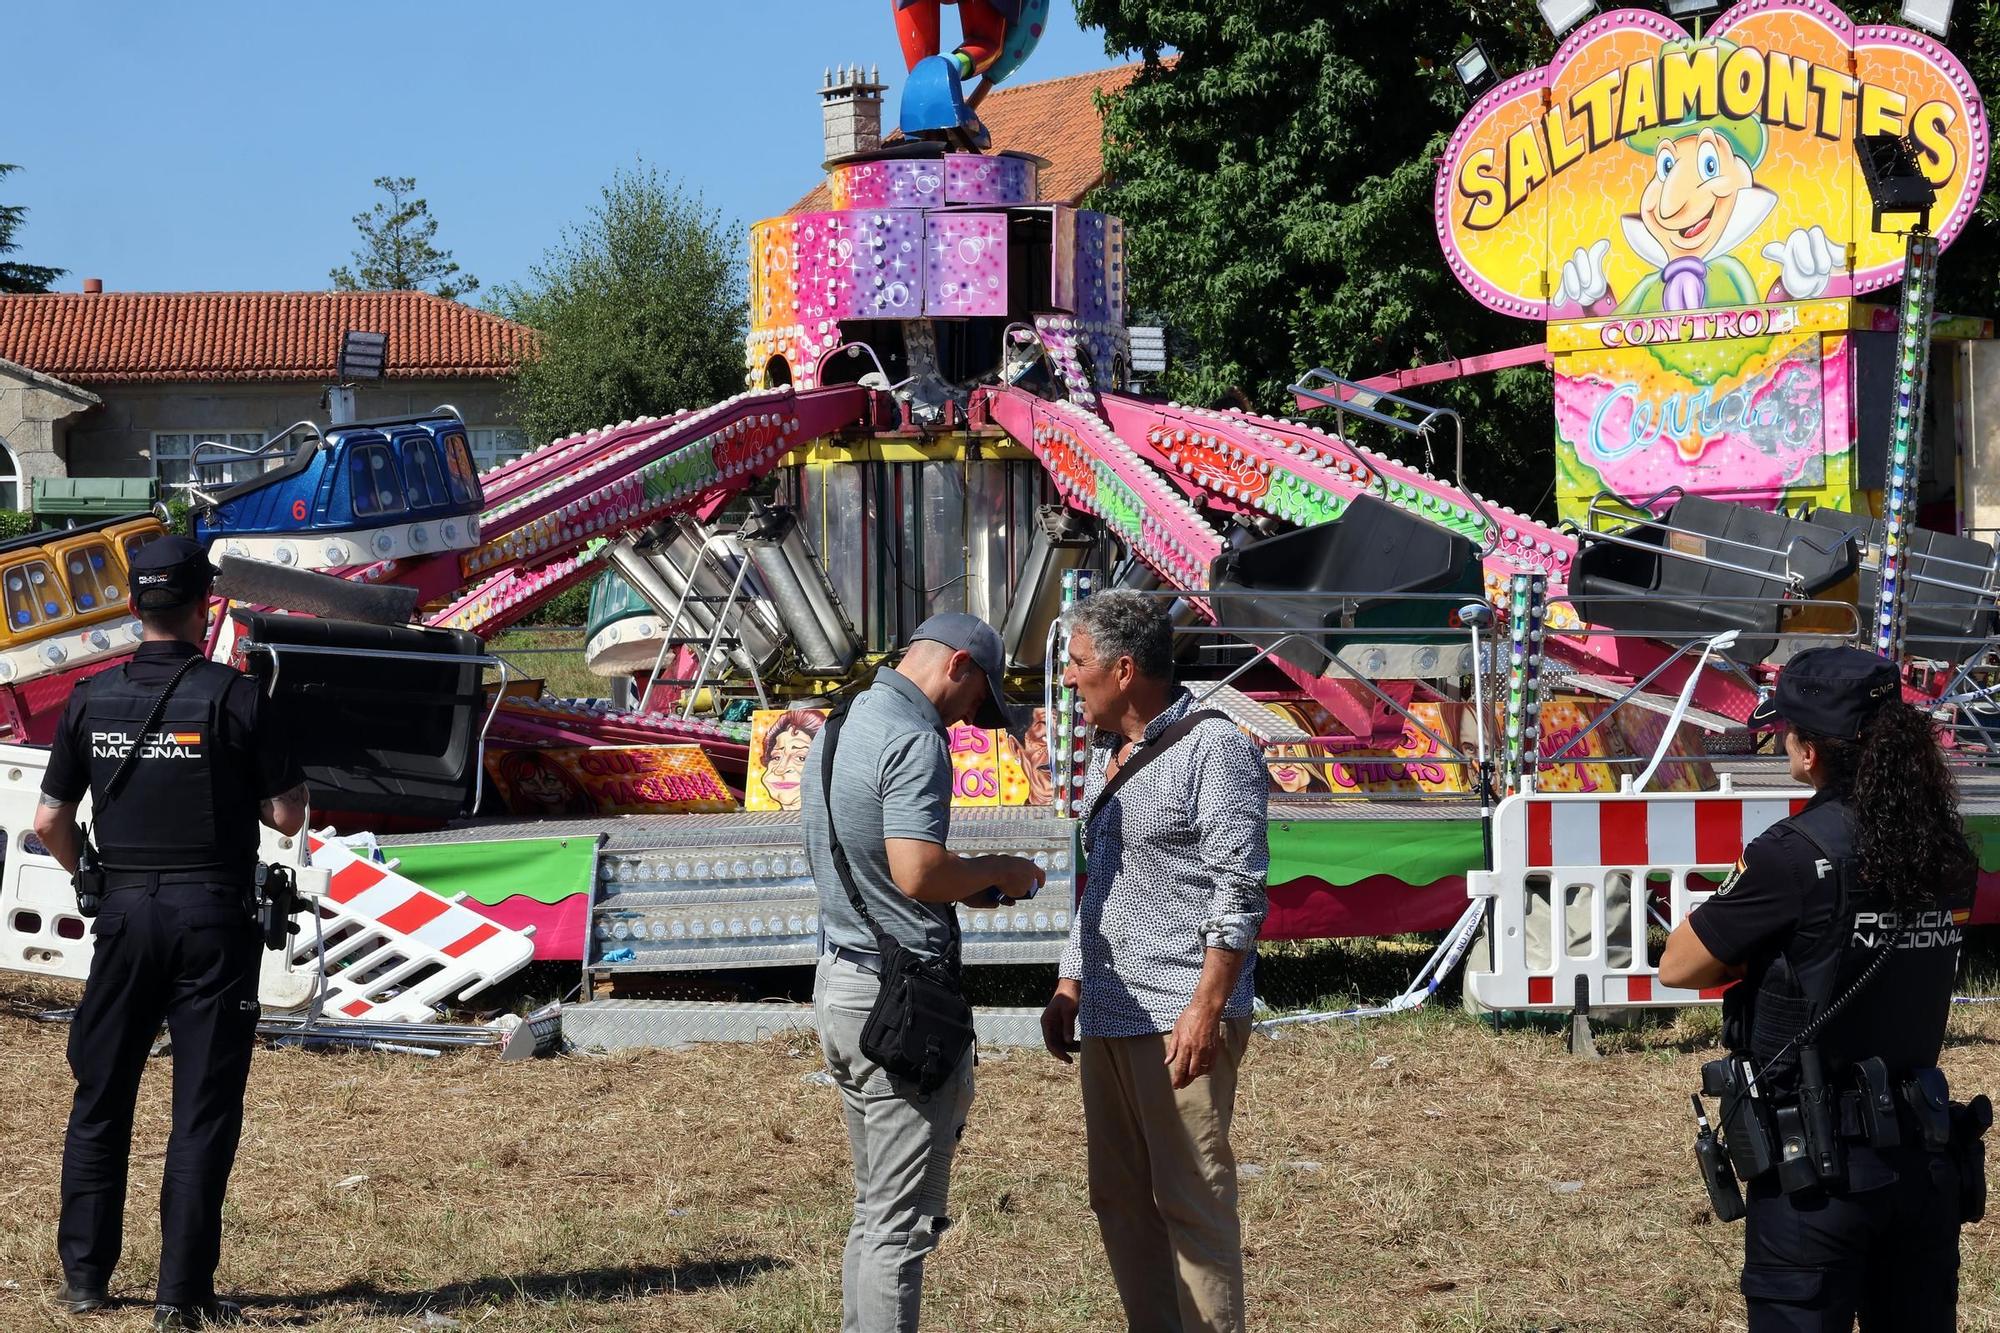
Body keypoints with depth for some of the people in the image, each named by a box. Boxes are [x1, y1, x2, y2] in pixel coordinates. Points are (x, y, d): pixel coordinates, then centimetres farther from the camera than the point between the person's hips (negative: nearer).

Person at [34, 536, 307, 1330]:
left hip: (124, 910, 3)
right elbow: (289, 816, -8)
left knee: (99, 1100, 16)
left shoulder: (91, 699, 2)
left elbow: (50, 822, 6)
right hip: (212, 915, -3)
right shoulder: (232, 697, -10)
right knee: (203, 1110, 2)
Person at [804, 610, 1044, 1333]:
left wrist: (969, 885, 16)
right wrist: (997, 872, -7)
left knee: (874, 1211, 16)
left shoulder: (837, 728, 15)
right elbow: (918, 872, -25)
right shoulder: (915, 741, -16)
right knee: (902, 1222, -4)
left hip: (836, 982, 10)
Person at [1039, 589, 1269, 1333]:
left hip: (1179, 1020, -9)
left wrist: (1205, 1010, -19)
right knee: (1120, 1201, 10)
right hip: (1108, 1020, 9)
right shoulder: (1105, 754, 17)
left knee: (1191, 1202, -6)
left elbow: (1240, 892, -14)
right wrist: (1070, 986, 20)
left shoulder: (1213, 749, -8)